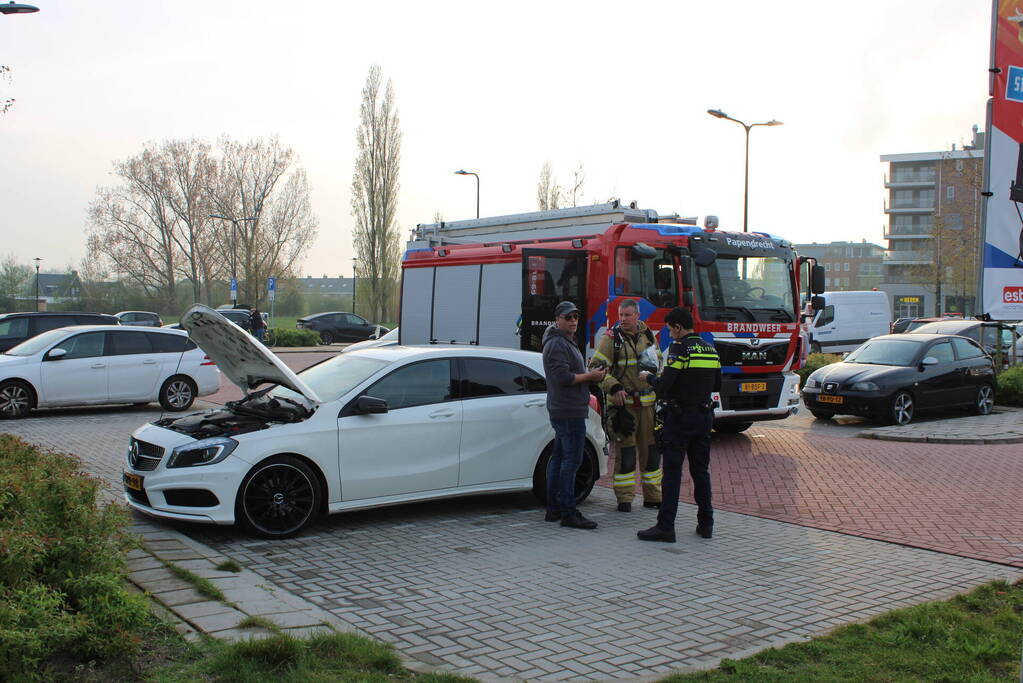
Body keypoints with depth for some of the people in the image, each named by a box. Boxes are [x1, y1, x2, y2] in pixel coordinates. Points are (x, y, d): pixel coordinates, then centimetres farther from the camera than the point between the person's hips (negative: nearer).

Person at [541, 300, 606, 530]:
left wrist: (590, 375, 10)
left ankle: (553, 509, 19)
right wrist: (589, 376, -12)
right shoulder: (557, 344, -13)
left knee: (559, 458, 13)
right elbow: (563, 377, -23)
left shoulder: (567, 342, 21)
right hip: (569, 412, -11)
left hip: (562, 411, 11)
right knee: (572, 460, -10)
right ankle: (568, 514, -9)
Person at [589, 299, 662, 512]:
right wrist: (614, 387, -20)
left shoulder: (648, 336, 11)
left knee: (651, 449, 9)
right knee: (625, 451, -4)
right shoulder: (611, 338, -4)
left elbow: (658, 362, 25)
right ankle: (624, 498, 5)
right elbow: (596, 367, -8)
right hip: (623, 402, -5)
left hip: (648, 402, 5)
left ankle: (652, 496, 20)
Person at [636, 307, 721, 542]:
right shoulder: (710, 350, 11)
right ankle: (706, 523, 18)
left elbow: (664, 385, -20)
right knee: (701, 471, 14)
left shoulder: (680, 348, -13)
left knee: (672, 472, -4)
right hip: (704, 415, 7)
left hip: (680, 418, -7)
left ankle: (665, 527, -4)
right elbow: (717, 385, 18)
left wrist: (648, 378, -1)